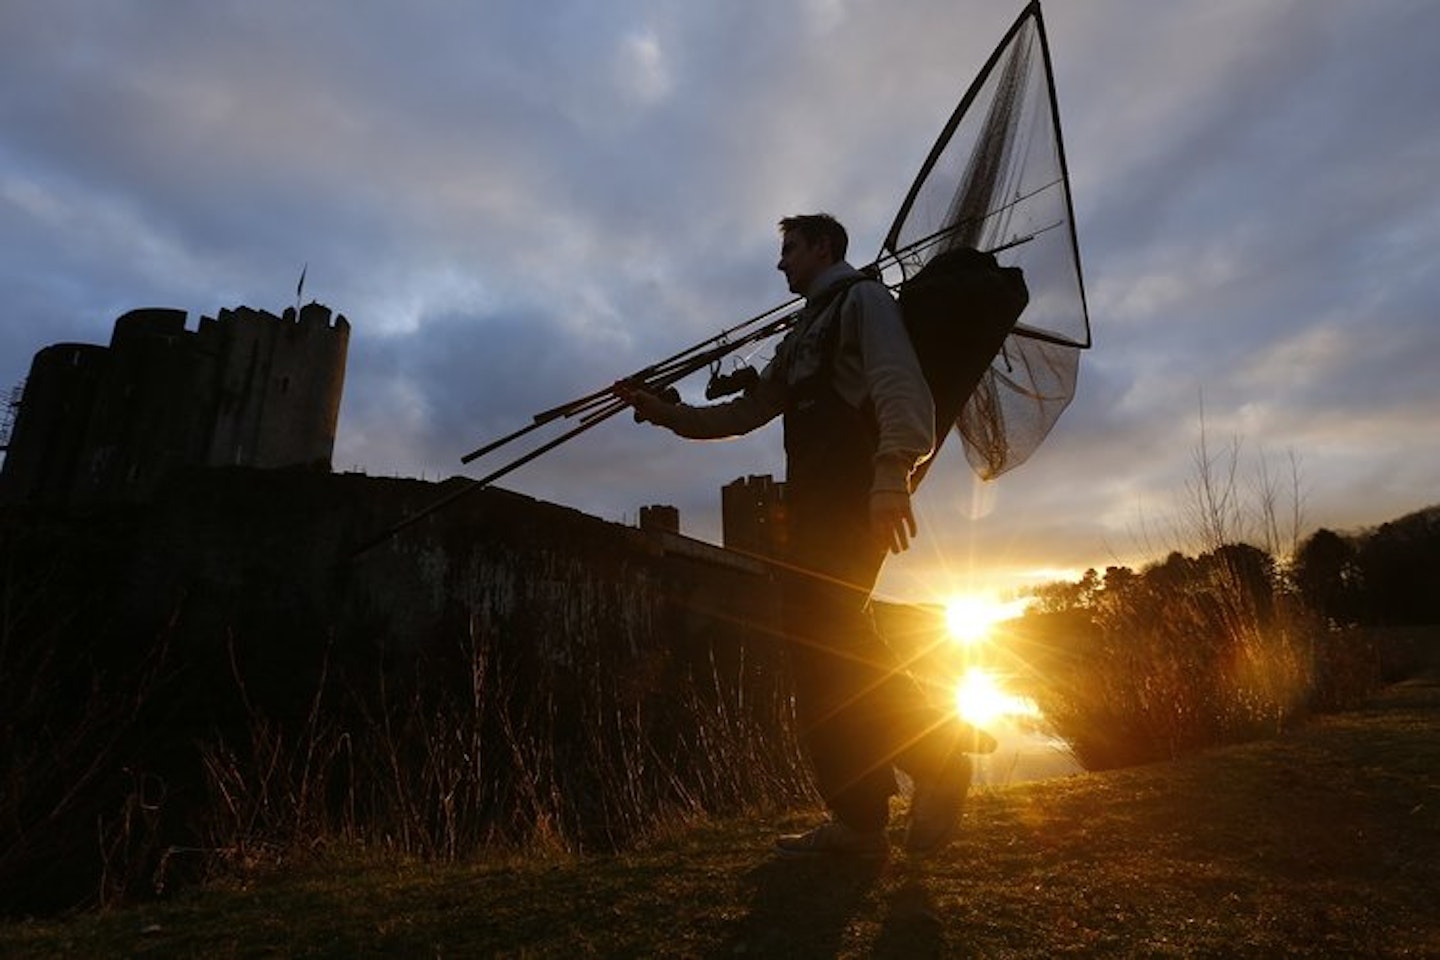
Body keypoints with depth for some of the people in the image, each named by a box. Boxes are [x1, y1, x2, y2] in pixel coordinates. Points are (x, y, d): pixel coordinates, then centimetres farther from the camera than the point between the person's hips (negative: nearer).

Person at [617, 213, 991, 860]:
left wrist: (892, 472, -25)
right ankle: (859, 820, 4)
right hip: (814, 501, 8)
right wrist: (663, 411, 21)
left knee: (827, 629, -21)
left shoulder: (862, 298, 7)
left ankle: (936, 754, -7)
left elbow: (898, 384, -11)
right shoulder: (801, 334, 32)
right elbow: (746, 412, 29)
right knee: (819, 644, 0)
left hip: (855, 491, -8)